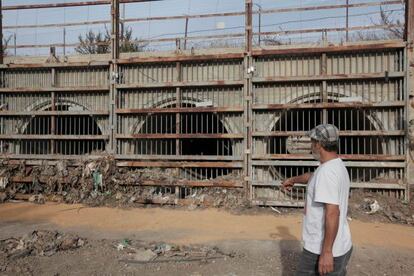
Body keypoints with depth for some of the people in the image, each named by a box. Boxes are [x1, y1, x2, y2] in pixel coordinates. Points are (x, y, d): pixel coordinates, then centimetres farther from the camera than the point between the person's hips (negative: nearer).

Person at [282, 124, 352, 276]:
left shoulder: (327, 171, -23)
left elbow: (332, 213, -28)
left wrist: (326, 252, -26)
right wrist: (292, 179, 45)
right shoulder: (338, 167, 9)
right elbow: (311, 177, 29)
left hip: (322, 250, -9)